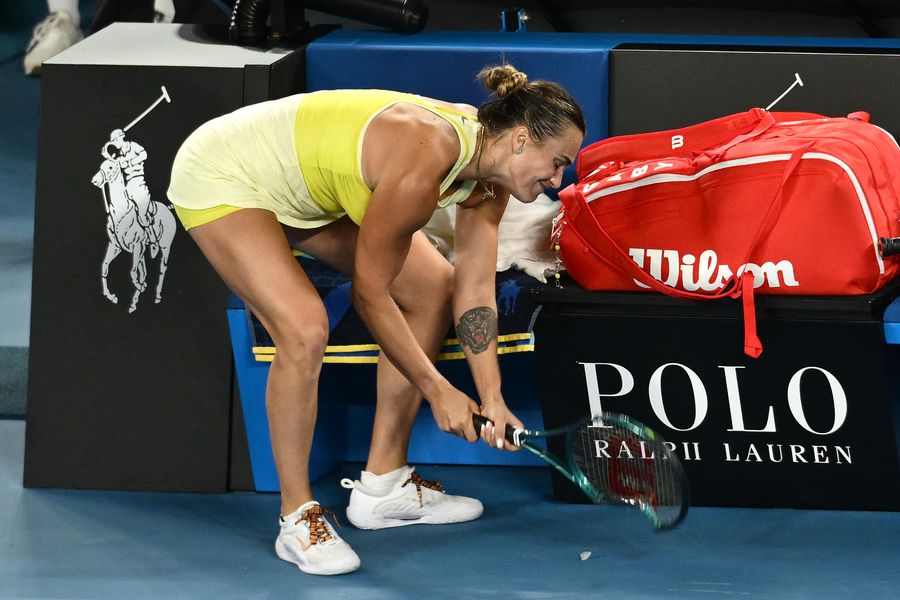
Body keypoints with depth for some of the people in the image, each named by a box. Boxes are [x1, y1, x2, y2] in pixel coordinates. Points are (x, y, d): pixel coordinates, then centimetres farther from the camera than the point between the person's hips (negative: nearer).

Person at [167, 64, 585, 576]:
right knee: (305, 331, -26)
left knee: (432, 285, 7)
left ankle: (383, 486, 16)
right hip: (224, 178, -10)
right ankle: (298, 518, -7)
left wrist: (491, 398, -7)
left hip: (306, 184, 10)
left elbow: (475, 292, -2)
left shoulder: (489, 171, -9)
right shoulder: (422, 166, -35)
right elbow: (370, 293, -24)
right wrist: (437, 390, -15)